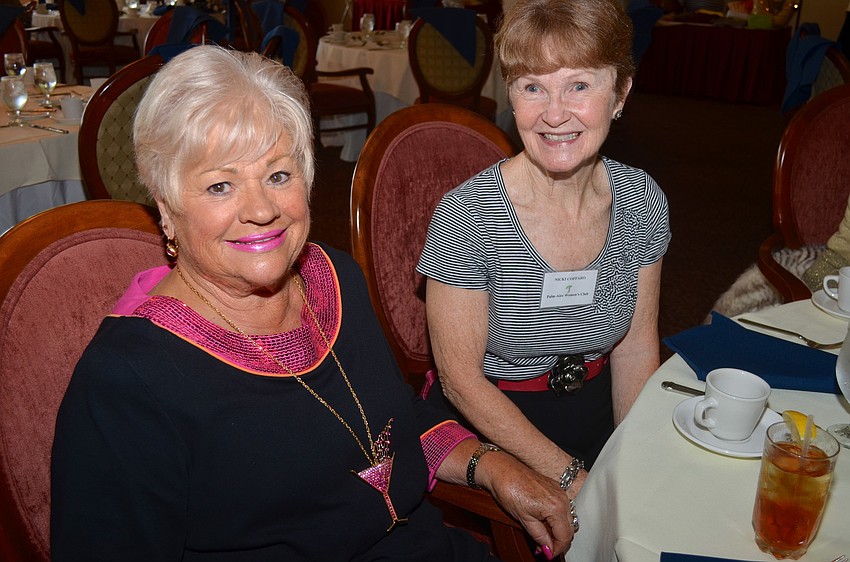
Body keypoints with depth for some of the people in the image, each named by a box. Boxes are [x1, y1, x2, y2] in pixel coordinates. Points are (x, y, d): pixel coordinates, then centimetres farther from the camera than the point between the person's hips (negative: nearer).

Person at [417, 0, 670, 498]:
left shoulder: (643, 201, -6)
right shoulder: (467, 216, -20)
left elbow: (636, 349, 1)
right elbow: (462, 378, -14)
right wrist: (569, 474, -15)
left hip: (598, 413, 5)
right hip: (489, 426, -4)